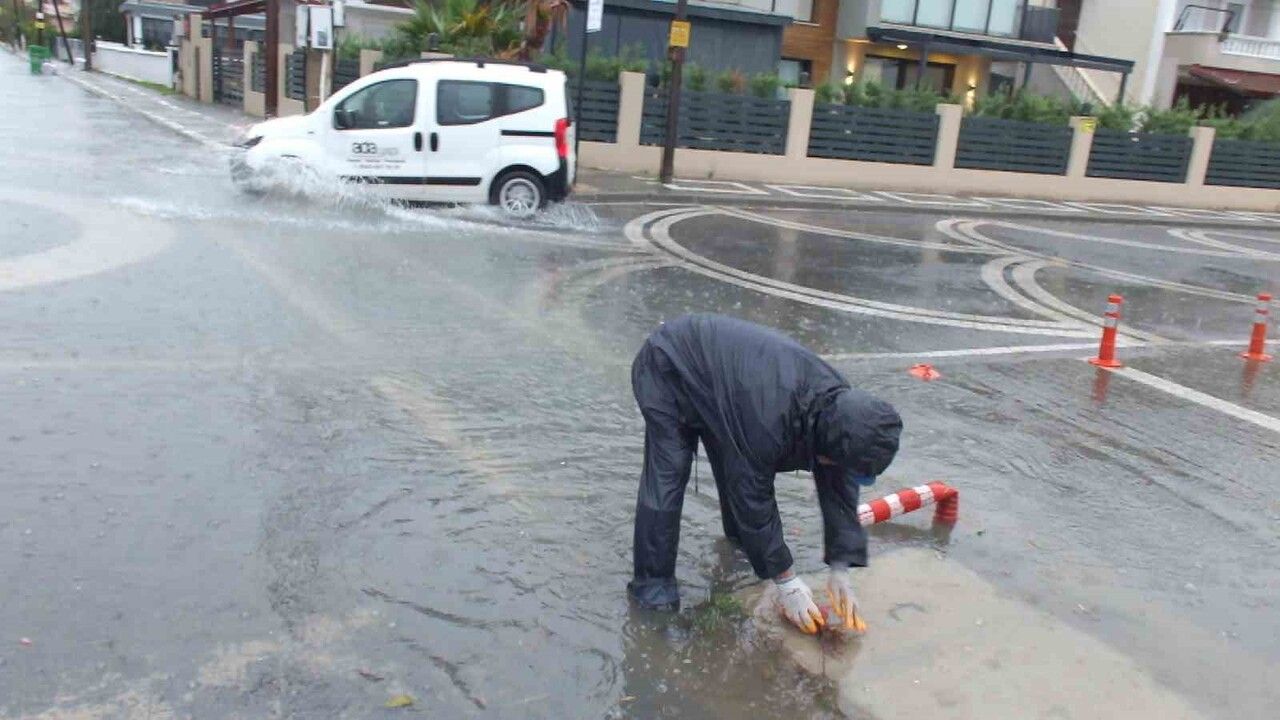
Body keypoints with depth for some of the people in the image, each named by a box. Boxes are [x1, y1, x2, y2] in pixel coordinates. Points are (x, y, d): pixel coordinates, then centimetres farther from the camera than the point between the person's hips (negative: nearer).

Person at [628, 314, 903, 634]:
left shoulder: (839, 403, -17)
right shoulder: (765, 420, -41)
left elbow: (838, 483, -7)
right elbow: (753, 497, -29)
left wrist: (841, 568, -8)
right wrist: (786, 581, -19)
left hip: (715, 355, 7)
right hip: (666, 370, -7)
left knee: (735, 466, 11)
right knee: (667, 476, -14)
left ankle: (738, 538, 37)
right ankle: (652, 584, -3)